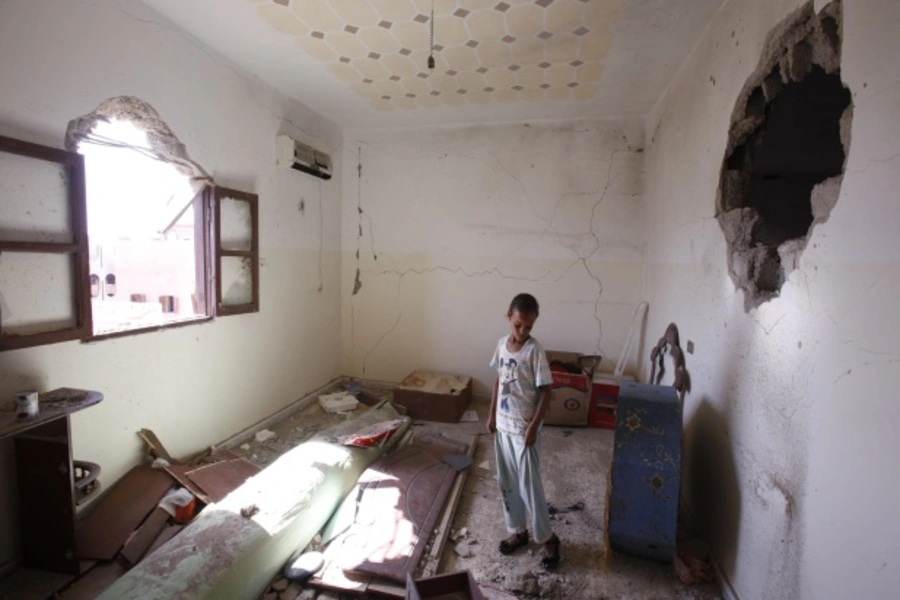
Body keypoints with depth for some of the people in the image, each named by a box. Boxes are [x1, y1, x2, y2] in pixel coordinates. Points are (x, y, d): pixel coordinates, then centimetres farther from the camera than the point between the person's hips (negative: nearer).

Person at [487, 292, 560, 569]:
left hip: (524, 428, -6)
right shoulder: (502, 344, 1)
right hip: (503, 424, 6)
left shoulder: (535, 351, -17)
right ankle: (518, 531, 35)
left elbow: (545, 392, -15)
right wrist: (492, 415, 11)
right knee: (506, 482, 16)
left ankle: (548, 538, 25)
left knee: (529, 485, 4)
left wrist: (533, 427, -18)